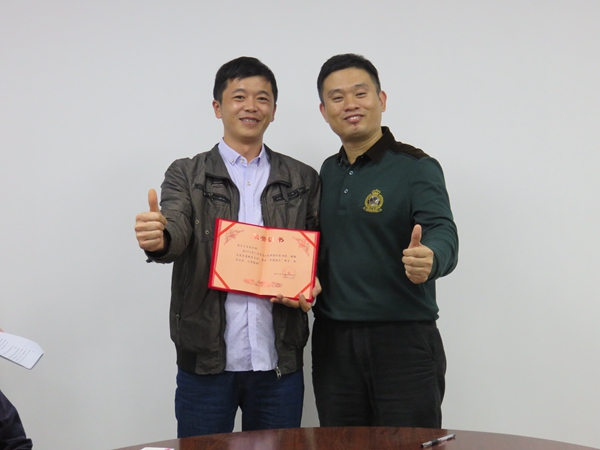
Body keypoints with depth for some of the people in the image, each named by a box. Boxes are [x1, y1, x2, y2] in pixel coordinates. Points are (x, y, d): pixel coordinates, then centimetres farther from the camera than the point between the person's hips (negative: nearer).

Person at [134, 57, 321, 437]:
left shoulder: (302, 180, 10)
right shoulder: (187, 175, 5)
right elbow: (177, 231, -11)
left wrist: (313, 286, -8)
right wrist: (158, 238, -34)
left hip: (279, 362, 2)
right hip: (206, 361, -1)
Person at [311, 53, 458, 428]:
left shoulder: (415, 167, -6)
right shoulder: (327, 173, 12)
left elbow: (442, 233, -19)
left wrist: (429, 259, -41)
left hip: (403, 341, -5)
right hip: (333, 342, 5)